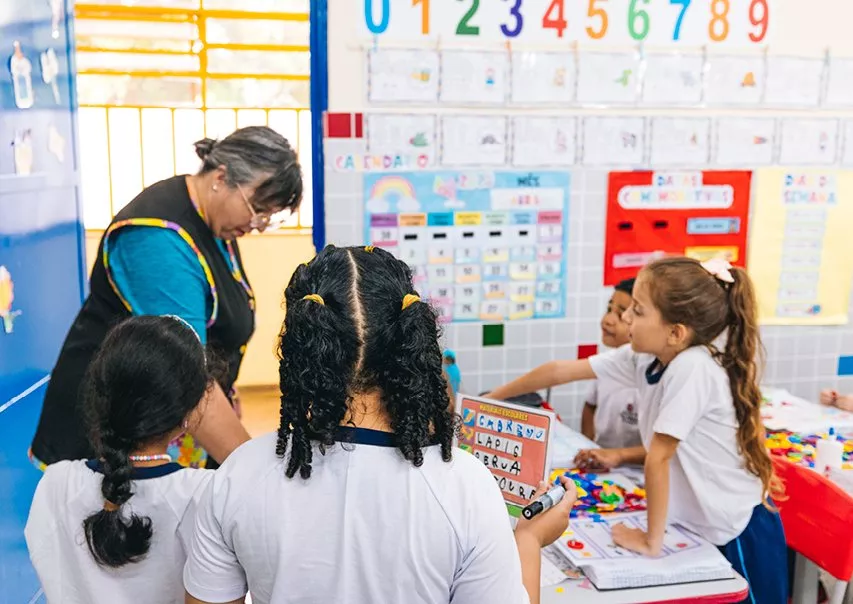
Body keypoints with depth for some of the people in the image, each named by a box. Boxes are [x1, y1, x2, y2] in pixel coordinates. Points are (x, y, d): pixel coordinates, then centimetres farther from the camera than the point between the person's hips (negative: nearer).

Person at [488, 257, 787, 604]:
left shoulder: (693, 367, -29)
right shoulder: (644, 357, -7)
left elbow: (658, 458, -24)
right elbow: (561, 371, 1)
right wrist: (493, 399, 9)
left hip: (738, 535, -7)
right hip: (700, 526, 7)